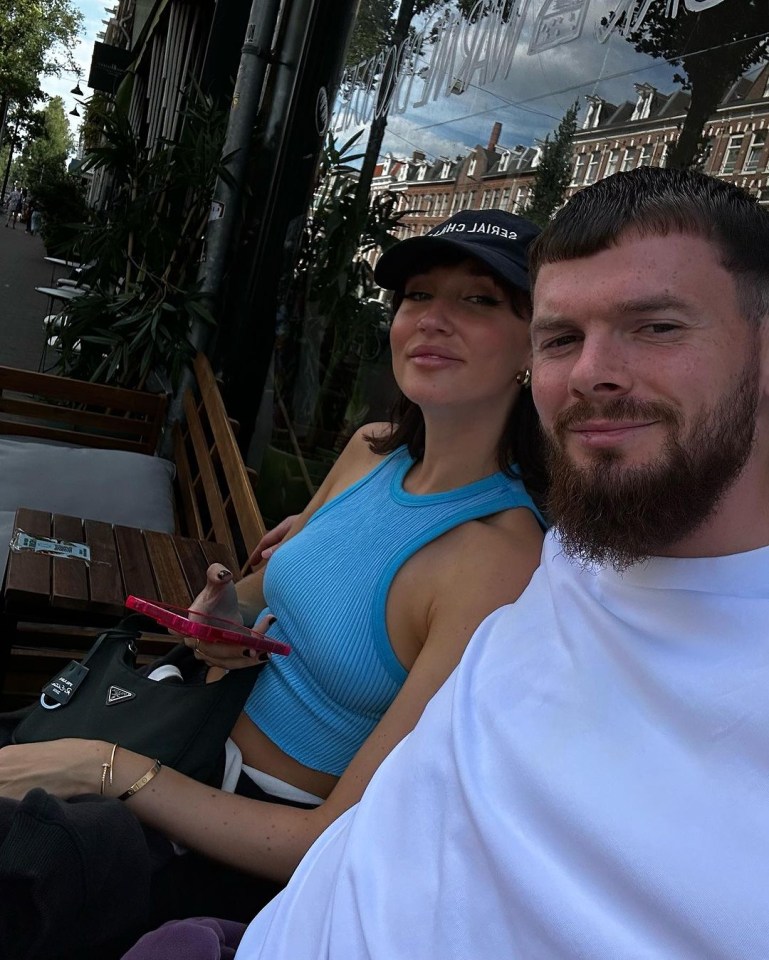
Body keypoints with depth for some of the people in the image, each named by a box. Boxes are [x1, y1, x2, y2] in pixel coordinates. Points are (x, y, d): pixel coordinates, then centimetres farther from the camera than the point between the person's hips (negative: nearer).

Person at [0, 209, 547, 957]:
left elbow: (340, 845, -23)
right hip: (201, 740, 6)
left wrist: (109, 769, -23)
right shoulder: (371, 450, -5)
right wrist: (228, 606, -9)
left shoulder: (500, 563, -26)